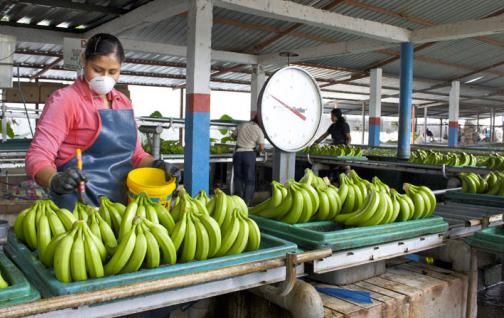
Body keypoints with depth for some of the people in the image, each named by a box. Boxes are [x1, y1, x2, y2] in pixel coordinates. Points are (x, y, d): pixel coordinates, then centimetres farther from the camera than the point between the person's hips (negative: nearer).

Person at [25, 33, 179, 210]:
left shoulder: (123, 102, 13)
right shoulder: (65, 99, -4)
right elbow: (38, 156, -9)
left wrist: (156, 164, -1)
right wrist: (56, 181, -29)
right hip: (80, 207, -4)